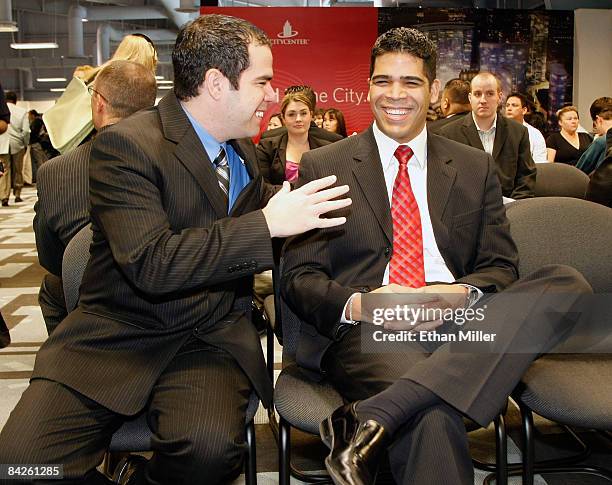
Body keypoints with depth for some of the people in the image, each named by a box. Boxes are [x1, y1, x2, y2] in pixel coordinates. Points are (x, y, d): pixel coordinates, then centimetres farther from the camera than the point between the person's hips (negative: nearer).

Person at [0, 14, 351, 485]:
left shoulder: (241, 149, 11)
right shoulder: (125, 144, -13)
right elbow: (150, 264, -24)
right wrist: (267, 224, -22)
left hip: (213, 339, 4)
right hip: (118, 336, -4)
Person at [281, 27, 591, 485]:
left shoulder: (477, 168, 18)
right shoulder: (323, 167, 11)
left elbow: (500, 267, 14)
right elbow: (298, 277, 6)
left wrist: (464, 294, -11)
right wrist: (357, 305, -15)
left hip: (458, 326, 6)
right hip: (366, 330, -6)